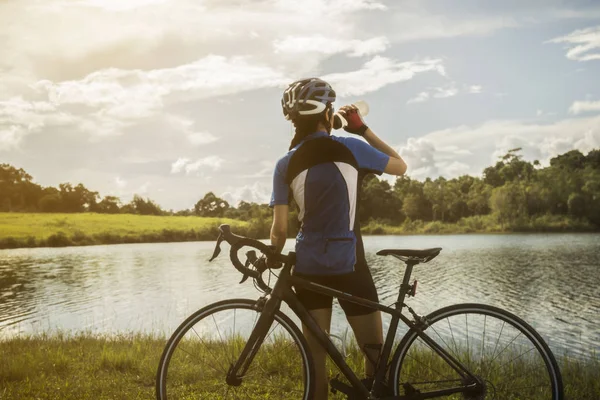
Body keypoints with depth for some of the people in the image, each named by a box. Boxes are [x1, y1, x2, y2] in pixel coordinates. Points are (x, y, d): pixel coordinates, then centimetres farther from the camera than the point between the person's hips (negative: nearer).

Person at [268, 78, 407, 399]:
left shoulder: (286, 164, 0)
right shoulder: (351, 148, -6)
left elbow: (280, 229, -2)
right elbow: (400, 166, 10)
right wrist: (363, 129, 12)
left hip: (308, 266, 3)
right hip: (348, 266, -3)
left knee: (315, 353, 11)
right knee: (374, 351, 9)